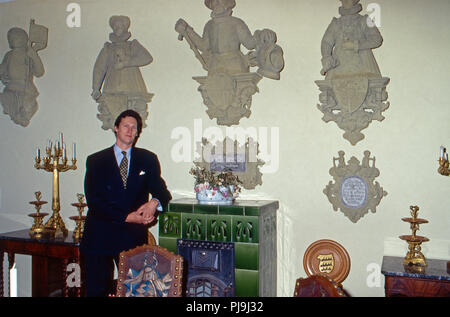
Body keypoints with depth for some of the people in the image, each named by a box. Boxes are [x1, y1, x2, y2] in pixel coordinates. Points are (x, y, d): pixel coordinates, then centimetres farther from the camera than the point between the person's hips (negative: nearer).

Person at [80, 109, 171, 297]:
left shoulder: (148, 160, 10)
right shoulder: (95, 161, 4)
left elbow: (162, 191, 6)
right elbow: (94, 202, -5)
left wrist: (154, 202, -19)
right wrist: (127, 217, -15)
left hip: (134, 238, 1)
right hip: (100, 238, 0)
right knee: (96, 290, 6)